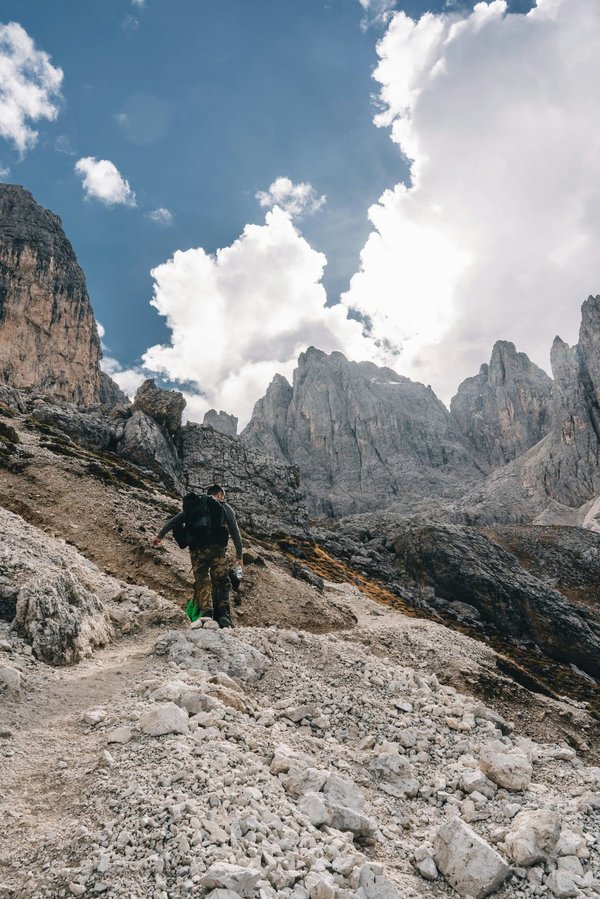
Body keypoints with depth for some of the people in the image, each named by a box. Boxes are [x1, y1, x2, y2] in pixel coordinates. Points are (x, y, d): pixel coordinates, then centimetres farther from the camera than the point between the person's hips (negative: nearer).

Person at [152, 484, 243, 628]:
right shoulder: (225, 507, 13)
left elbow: (175, 520, 19)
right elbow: (235, 532, 9)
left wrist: (160, 535, 30)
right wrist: (239, 554, 14)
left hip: (197, 550, 2)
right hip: (217, 549, -2)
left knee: (201, 582, 6)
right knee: (221, 583, 7)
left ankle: (206, 612, -12)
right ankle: (223, 615, -8)